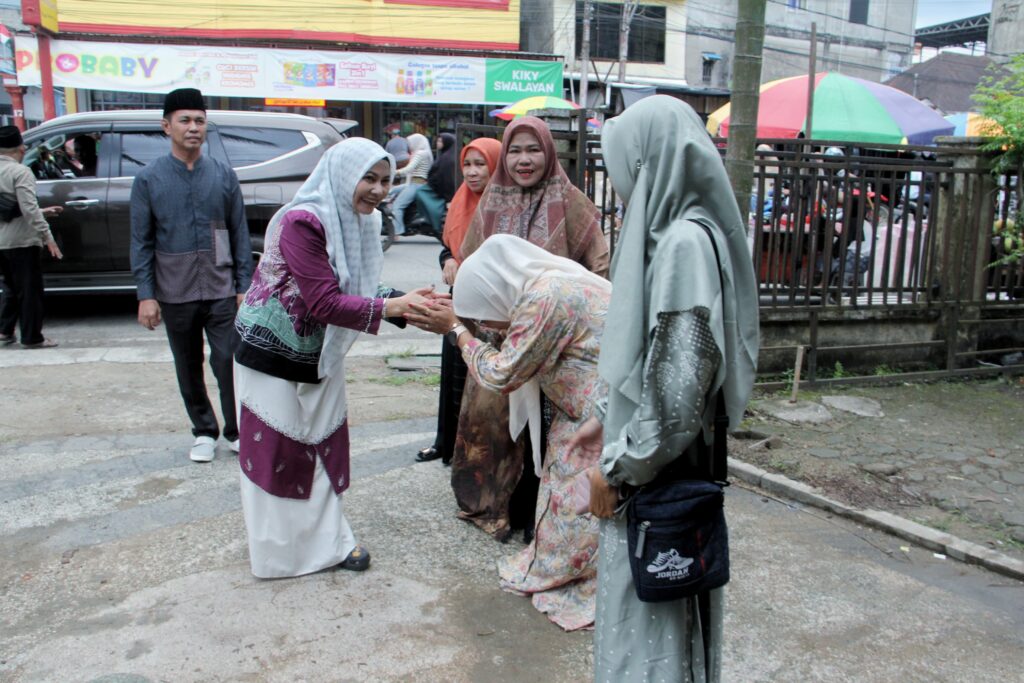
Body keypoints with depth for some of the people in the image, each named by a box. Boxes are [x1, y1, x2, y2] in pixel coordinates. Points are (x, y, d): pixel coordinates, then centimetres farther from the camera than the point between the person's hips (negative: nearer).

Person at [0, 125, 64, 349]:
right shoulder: (20, 172, -14)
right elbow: (29, 209, -22)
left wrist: (42, 212, 21)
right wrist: (47, 236, -20)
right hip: (22, 242, -8)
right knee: (30, 289, 2)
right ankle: (31, 337, 6)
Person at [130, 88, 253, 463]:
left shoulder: (224, 175, 2)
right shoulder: (148, 179, 0)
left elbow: (239, 234, 4)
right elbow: (141, 241, 1)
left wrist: (244, 286, 0)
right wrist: (146, 294, -5)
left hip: (221, 291, 0)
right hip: (175, 295, 1)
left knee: (228, 363, -1)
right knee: (189, 369, 12)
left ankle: (236, 431, 15)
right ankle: (204, 432, 27)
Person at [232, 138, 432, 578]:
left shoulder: (359, 222, -1)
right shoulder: (302, 222, -25)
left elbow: (355, 293, 0)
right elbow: (324, 303, -29)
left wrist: (406, 303, -14)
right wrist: (391, 307, -31)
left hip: (320, 354, 8)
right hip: (272, 353, -7)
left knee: (325, 444, 13)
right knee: (276, 451, 5)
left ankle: (327, 539, 29)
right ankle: (281, 552, 22)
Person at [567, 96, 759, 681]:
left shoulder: (685, 242, -23)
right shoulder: (670, 231, 7)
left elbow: (676, 390, -25)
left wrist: (617, 468, -15)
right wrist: (608, 421, 17)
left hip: (661, 476, -9)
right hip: (650, 463, 9)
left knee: (651, 618, 8)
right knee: (639, 609, 23)